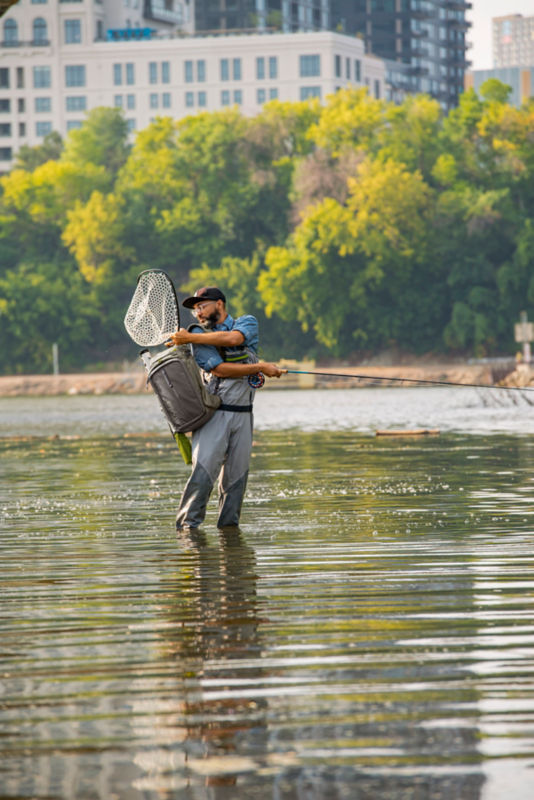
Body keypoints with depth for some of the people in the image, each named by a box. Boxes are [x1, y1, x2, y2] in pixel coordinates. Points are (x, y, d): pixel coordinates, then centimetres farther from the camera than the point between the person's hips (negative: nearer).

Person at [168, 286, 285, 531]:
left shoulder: (247, 322, 11)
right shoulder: (198, 334, 6)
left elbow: (232, 338, -14)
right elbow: (219, 368, -8)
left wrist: (190, 338, -13)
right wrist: (260, 368, -10)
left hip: (242, 415, 2)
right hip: (213, 413, -2)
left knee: (236, 476, 2)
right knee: (203, 471, -14)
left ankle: (228, 525, 10)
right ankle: (187, 525, -11)